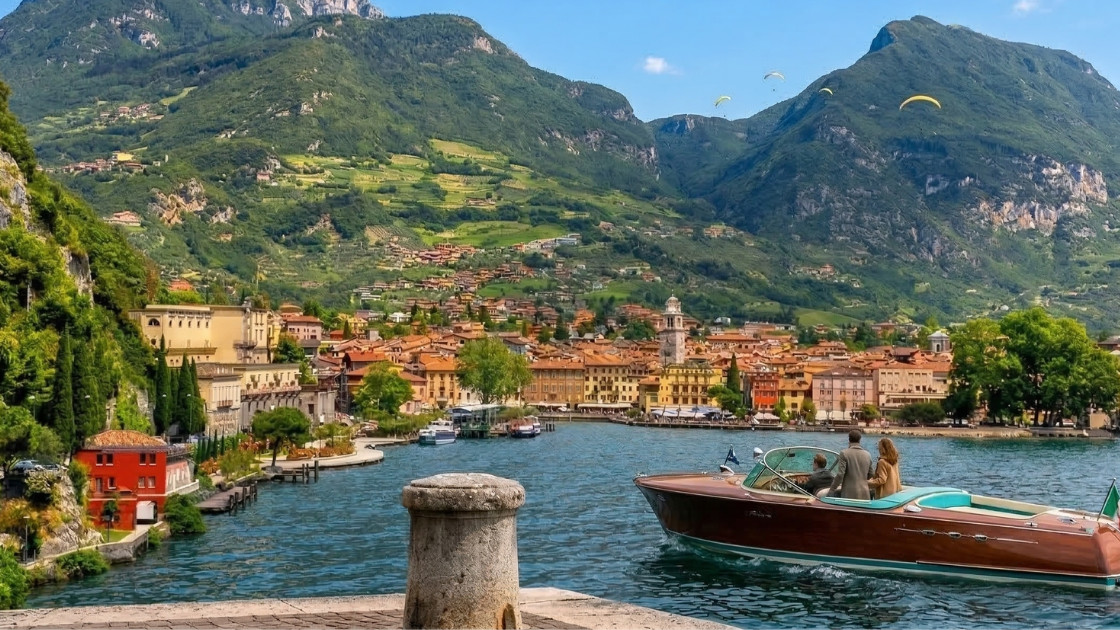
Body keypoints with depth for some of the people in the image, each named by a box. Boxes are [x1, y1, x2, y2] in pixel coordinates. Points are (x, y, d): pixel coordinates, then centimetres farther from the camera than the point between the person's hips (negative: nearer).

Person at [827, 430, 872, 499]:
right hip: (864, 494, 4)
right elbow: (870, 475, 15)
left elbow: (840, 474, -12)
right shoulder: (867, 455, 7)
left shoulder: (844, 453, -8)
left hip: (849, 494, -4)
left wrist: (831, 490, -3)